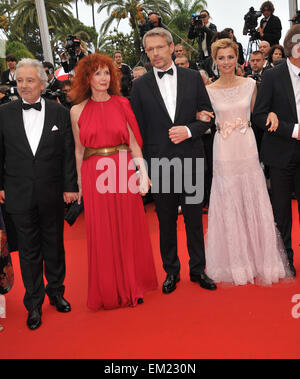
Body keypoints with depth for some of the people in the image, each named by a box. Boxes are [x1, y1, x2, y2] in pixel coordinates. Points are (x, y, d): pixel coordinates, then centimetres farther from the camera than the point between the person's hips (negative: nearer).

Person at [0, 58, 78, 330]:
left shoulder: (60, 113, -1)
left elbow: (68, 154, -1)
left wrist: (70, 186, -4)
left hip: (52, 193, 0)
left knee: (55, 244, 14)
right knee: (28, 249, 10)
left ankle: (56, 291, 35)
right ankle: (34, 302, 24)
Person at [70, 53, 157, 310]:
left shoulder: (122, 104, 4)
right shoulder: (78, 111, 4)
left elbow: (134, 142, 3)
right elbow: (79, 149, 9)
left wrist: (143, 173, -6)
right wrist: (79, 183, 9)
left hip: (124, 173, 0)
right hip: (94, 177, 0)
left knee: (129, 231, 8)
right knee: (101, 234, 6)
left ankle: (132, 286, 27)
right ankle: (108, 291, 24)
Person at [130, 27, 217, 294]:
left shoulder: (193, 77, 5)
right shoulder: (140, 85, 3)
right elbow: (139, 128, 2)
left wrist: (189, 130, -12)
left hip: (190, 159, 1)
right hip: (159, 161, 0)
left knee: (194, 217, 9)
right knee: (166, 219, 10)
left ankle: (198, 269, 26)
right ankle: (171, 271, 26)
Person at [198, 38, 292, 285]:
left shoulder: (250, 84, 4)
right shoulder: (208, 91, 1)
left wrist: (270, 113, -5)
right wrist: (202, 118, -15)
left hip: (248, 148, 1)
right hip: (224, 153, -1)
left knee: (255, 205, 5)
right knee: (229, 207, 5)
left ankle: (261, 260, 21)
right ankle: (236, 262, 21)